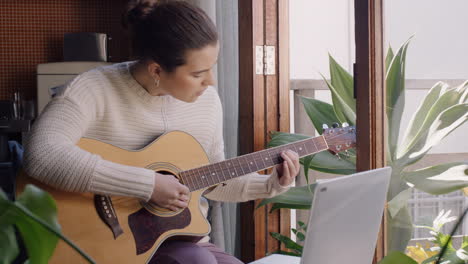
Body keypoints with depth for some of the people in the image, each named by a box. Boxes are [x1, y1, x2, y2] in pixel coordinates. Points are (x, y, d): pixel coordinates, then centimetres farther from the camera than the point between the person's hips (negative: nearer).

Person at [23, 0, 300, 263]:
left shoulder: (206, 98, 2)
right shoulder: (96, 89, -17)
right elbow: (41, 157, -36)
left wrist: (271, 185, 1)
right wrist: (149, 184, -32)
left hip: (181, 240, 6)